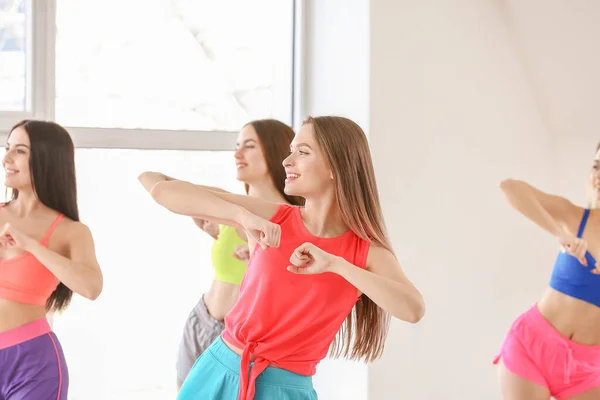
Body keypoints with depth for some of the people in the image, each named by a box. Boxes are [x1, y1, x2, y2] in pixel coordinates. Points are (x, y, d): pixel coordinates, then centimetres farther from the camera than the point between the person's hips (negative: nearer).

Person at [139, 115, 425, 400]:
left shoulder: (368, 253, -5)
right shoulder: (271, 218, -2)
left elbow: (413, 309, -24)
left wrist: (336, 264, -26)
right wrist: (243, 215, -21)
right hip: (218, 374, 2)